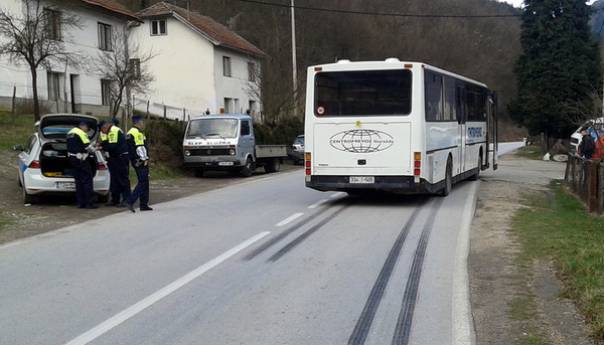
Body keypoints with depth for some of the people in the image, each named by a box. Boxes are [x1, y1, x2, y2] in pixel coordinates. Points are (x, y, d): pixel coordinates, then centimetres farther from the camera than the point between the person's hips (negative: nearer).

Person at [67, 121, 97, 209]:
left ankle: (80, 203, 12)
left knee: (78, 181, 11)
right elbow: (88, 146, -14)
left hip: (72, 159, 9)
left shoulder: (70, 133, 17)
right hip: (81, 160, -9)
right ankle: (89, 203, -6)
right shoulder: (81, 133, -12)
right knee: (87, 181, -5)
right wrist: (93, 150, 8)